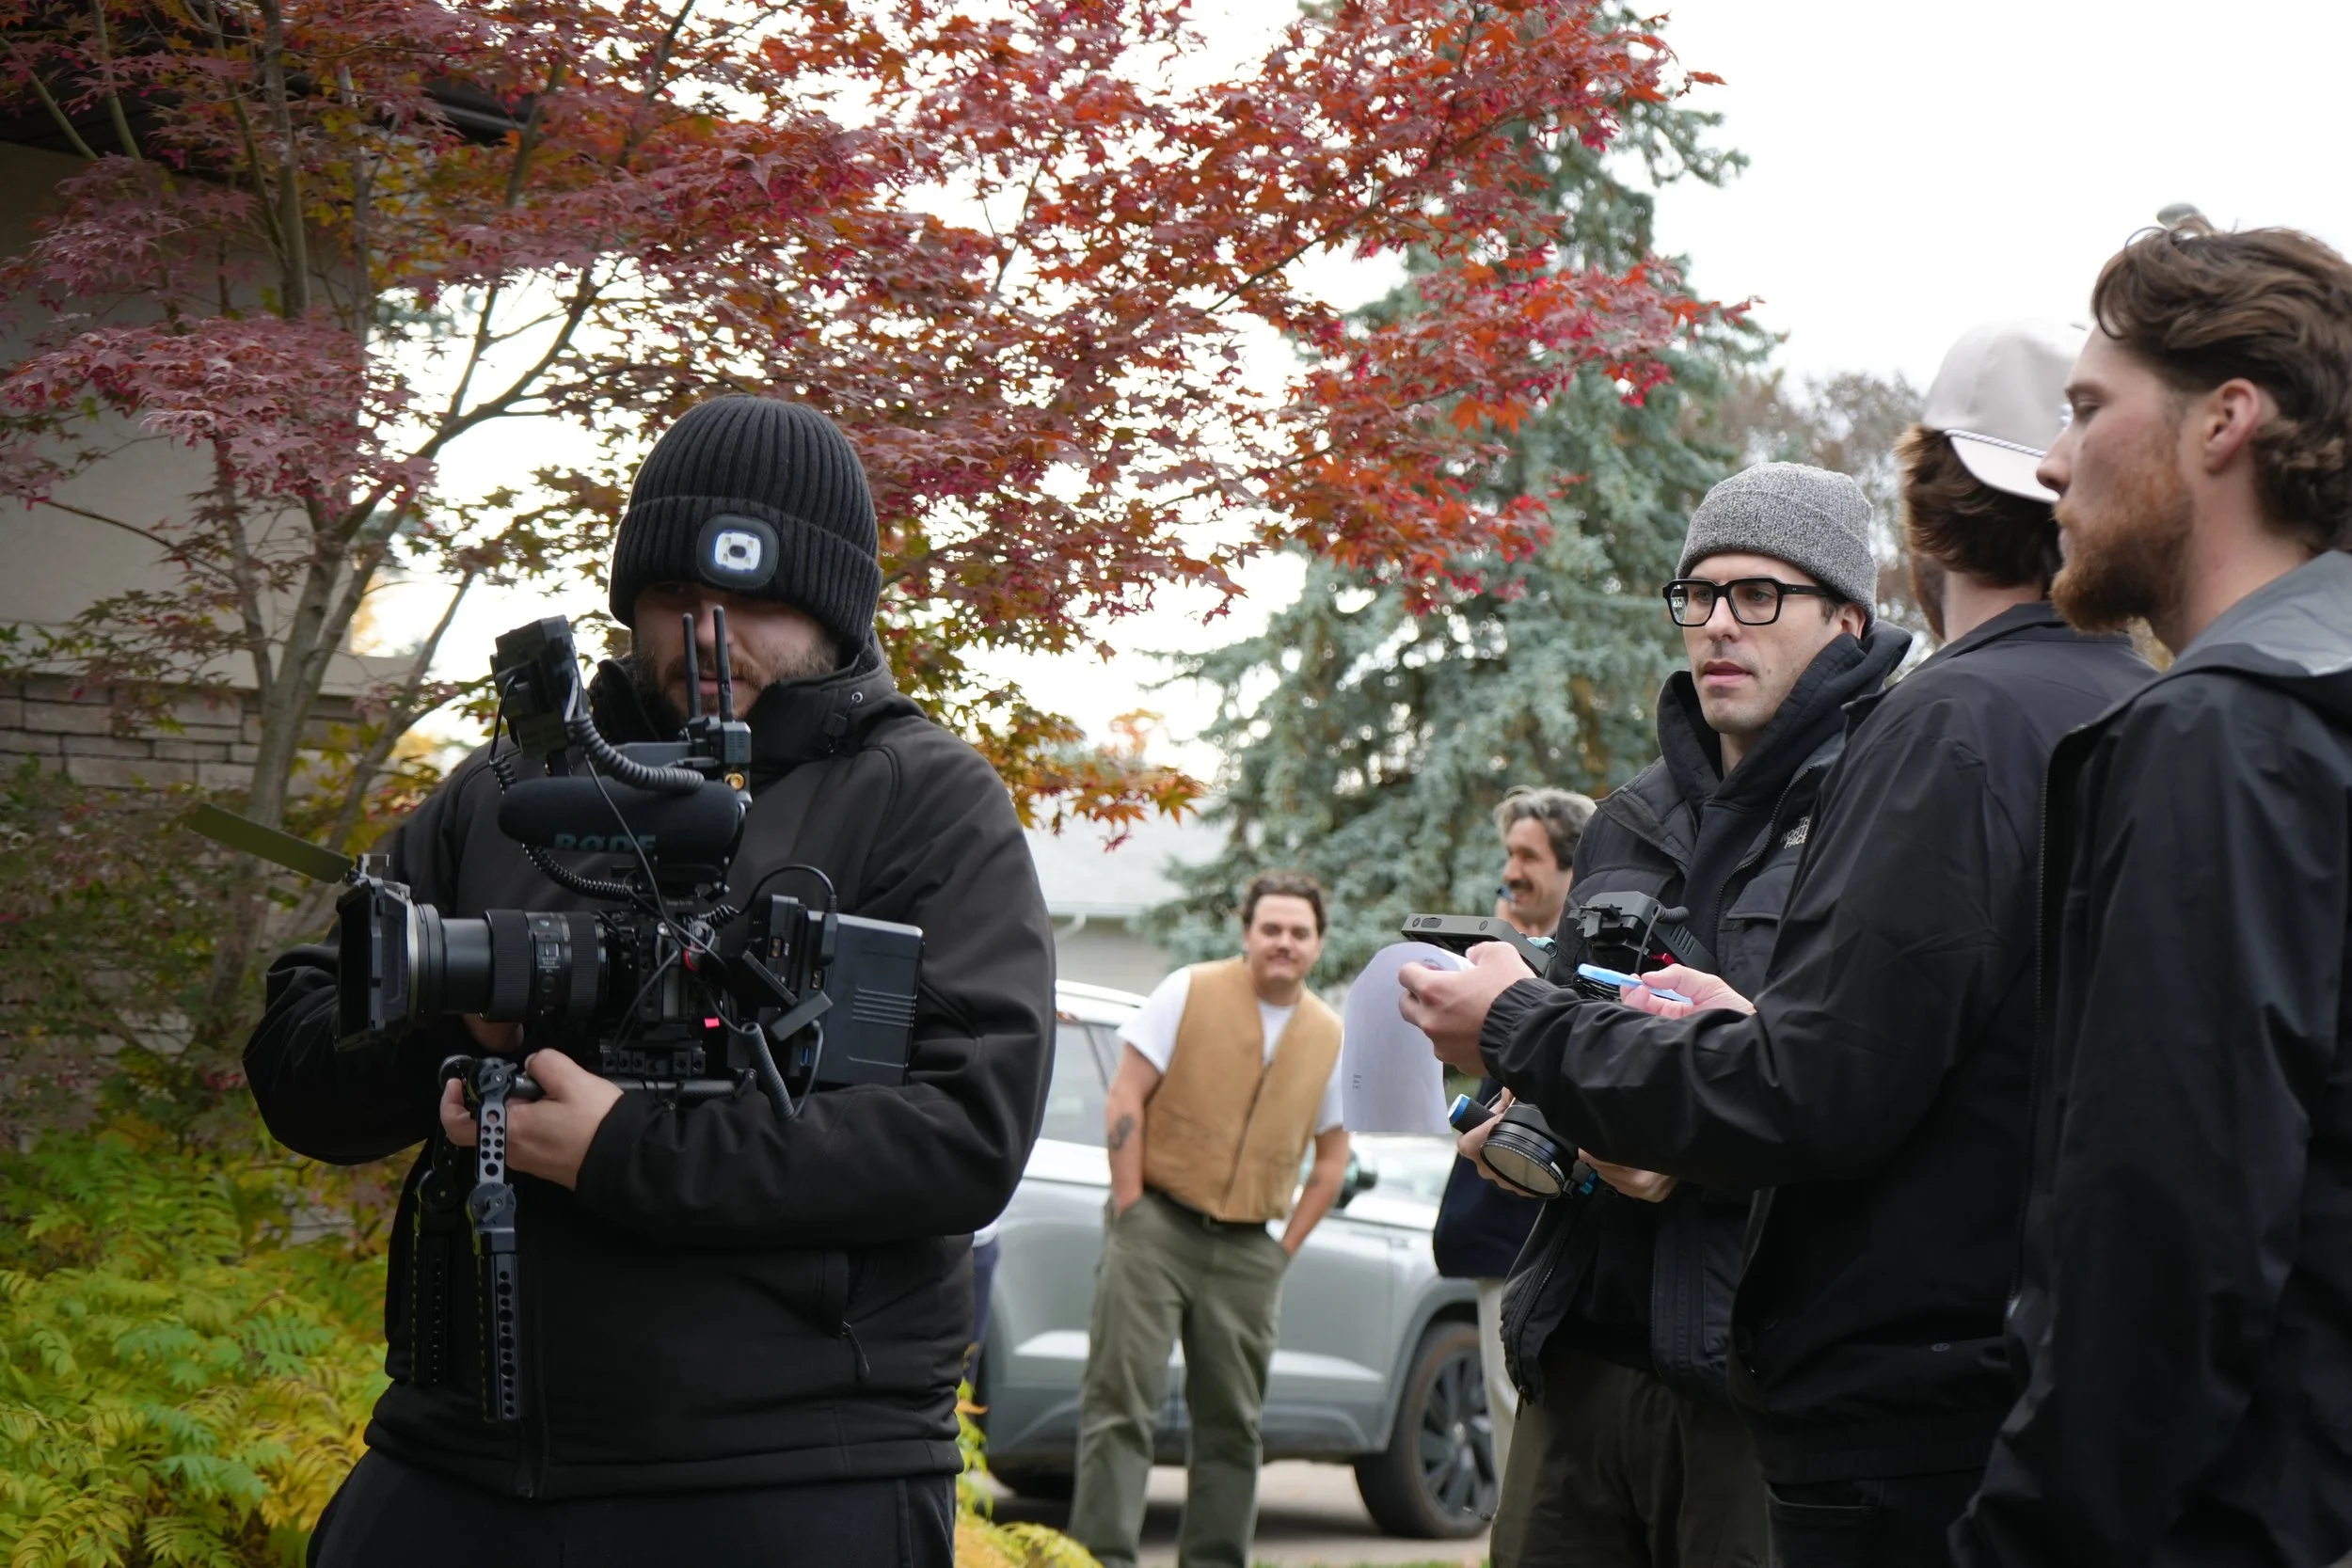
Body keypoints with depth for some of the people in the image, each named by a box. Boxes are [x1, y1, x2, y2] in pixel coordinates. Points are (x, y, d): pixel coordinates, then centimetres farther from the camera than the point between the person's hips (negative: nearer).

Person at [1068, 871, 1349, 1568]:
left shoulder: (1330, 1037, 8)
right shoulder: (1191, 993, -2)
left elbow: (1332, 1154, 17)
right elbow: (1125, 1097, -4)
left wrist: (1287, 1246, 7)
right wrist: (1131, 1209, -9)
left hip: (1247, 1251, 4)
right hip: (1158, 1227, -4)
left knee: (1232, 1419, 9)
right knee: (1122, 1400, -9)